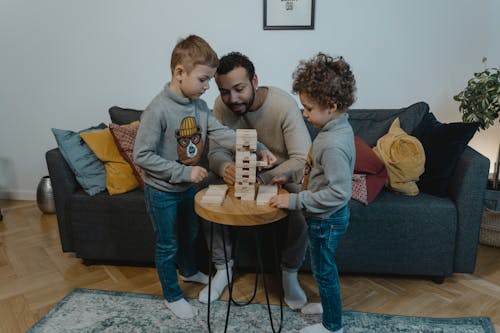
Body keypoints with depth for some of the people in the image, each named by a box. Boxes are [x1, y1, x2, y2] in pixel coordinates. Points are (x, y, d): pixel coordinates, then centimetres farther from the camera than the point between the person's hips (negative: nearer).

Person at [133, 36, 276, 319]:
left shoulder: (200, 106, -6)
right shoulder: (158, 110, -27)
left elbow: (223, 134, -7)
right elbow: (142, 156, -26)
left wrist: (258, 148, -20)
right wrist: (184, 172, -27)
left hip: (189, 187, 7)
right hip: (162, 192, -7)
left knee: (190, 234, 27)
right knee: (168, 245, 13)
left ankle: (189, 271, 55)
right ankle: (172, 296, 34)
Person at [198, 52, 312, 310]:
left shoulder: (284, 105, -27)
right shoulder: (222, 105, -15)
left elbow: (302, 160, -30)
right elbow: (216, 151, -11)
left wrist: (263, 179, -47)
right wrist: (225, 167, -37)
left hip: (283, 171, -3)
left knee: (303, 211, -29)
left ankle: (289, 273, 0)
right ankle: (223, 268, 6)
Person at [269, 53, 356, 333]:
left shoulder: (334, 145, -31)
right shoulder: (336, 127, 0)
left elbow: (338, 192, -32)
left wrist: (296, 201, -28)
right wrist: (292, 178, 7)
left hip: (327, 219, -9)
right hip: (327, 216, 9)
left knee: (324, 269, 11)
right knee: (325, 267, 27)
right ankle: (330, 303, 50)